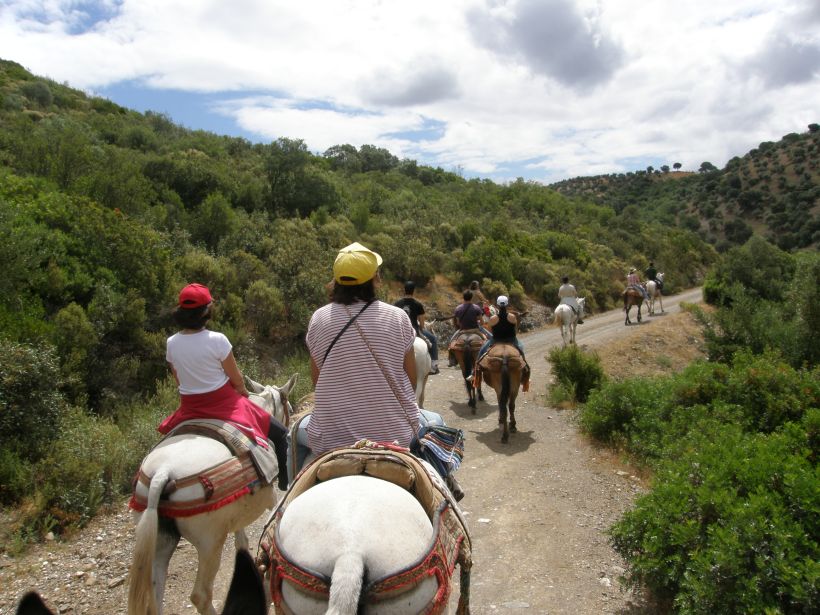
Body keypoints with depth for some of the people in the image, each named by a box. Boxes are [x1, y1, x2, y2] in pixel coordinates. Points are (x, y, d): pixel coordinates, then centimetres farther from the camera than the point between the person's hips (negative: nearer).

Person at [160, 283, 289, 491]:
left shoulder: (171, 343, -5)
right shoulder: (217, 340, -19)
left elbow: (179, 382, 7)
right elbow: (237, 380, -9)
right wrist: (243, 392, 12)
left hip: (189, 408, 6)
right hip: (223, 403, -5)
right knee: (280, 434, 6)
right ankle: (286, 486, 9)